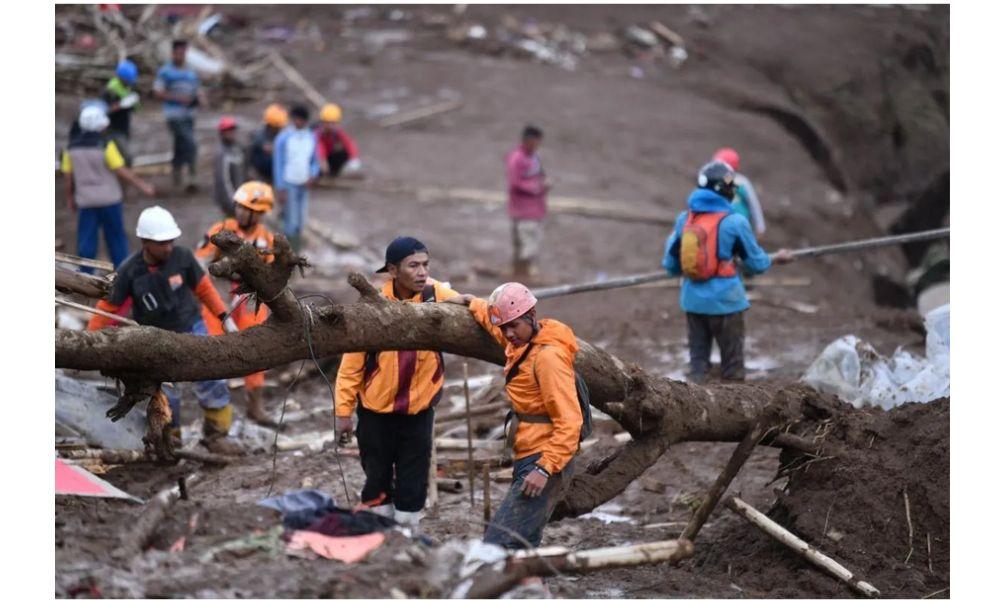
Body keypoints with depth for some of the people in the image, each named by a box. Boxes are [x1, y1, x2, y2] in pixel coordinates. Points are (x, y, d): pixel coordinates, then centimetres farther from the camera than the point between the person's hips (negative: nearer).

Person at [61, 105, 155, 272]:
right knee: (116, 237, 9)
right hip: (109, 198, -3)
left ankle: (85, 275, 8)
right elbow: (121, 170, -15)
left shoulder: (71, 148, -1)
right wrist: (142, 185, -6)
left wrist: (70, 198, 15)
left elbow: (68, 176, 2)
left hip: (85, 201, 3)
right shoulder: (105, 145, -14)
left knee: (86, 240, 8)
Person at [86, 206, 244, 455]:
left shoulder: (182, 256, -15)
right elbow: (108, 306, -7)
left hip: (191, 330, 1)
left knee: (212, 382, -3)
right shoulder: (129, 272, -18)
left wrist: (225, 318, 1)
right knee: (165, 393, 0)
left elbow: (203, 288, 0)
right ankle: (169, 437, 24)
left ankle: (216, 435, 13)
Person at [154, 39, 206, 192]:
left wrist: (201, 99, -4)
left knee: (181, 147, 14)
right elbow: (158, 92, -7)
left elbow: (198, 91, 20)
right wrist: (177, 98, -18)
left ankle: (178, 177, 24)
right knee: (191, 144, -18)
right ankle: (190, 177, -15)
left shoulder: (191, 73, 15)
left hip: (189, 114, 6)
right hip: (174, 114, -6)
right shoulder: (165, 72, -2)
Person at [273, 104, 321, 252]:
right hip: (289, 184, -5)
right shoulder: (283, 138, -9)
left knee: (300, 223, 6)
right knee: (291, 223, -7)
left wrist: (313, 176, -7)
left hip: (304, 185, 5)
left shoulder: (310, 137, 6)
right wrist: (281, 189, -12)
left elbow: (315, 161, 14)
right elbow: (278, 165, -8)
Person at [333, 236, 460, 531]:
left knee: (413, 487, 7)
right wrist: (343, 409, -7)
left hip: (419, 411, 1)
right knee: (378, 480, 11)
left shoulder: (437, 295, -10)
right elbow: (352, 361, -9)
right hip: (376, 411, -1)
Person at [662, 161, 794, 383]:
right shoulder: (734, 222, -12)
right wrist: (777, 258, 20)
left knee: (698, 359, 14)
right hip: (725, 300, -4)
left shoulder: (684, 219, 0)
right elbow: (756, 263, -1)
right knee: (732, 363, 8)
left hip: (693, 300, 4)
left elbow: (670, 265, 6)